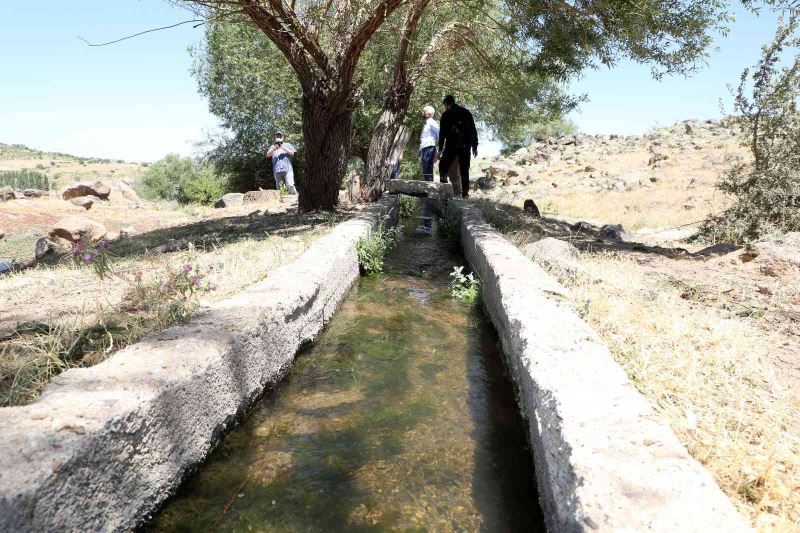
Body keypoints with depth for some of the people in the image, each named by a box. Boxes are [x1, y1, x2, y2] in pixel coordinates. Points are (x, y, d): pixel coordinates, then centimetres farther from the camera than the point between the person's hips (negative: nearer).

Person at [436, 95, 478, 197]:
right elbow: (473, 130, 11)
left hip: (451, 146, -3)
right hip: (465, 146, 3)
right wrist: (475, 146, 13)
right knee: (464, 170, 7)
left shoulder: (446, 114, 3)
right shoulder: (466, 112, 14)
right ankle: (465, 193, 2)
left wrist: (440, 149, -1)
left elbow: (442, 133, -1)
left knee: (443, 166, 7)